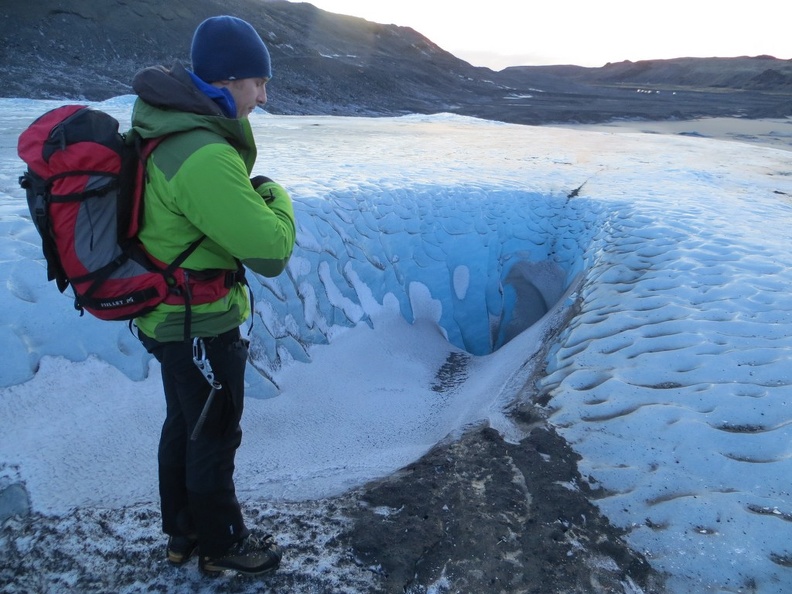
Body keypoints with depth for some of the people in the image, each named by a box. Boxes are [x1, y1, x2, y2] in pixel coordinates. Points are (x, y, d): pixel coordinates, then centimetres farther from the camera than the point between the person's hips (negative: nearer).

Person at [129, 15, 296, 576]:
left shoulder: (161, 126, 0)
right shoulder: (206, 158, -30)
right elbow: (271, 252, -29)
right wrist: (275, 195, -11)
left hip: (165, 314, 9)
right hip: (200, 327, -9)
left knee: (183, 424, 24)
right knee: (215, 438, 11)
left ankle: (183, 531, 45)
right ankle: (222, 544, 36)